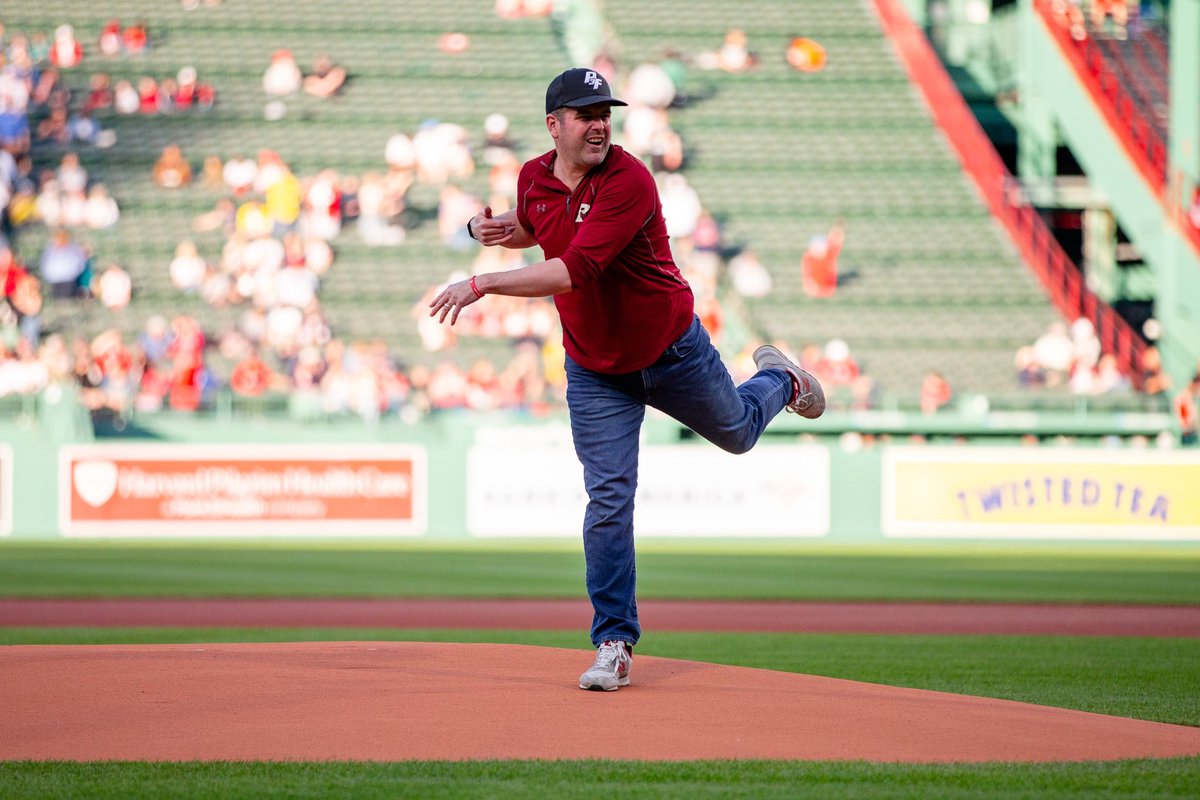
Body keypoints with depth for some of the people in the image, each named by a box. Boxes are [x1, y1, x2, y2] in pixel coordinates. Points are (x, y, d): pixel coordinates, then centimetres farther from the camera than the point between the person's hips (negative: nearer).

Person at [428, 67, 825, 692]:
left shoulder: (629, 182, -29)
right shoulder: (535, 178, -7)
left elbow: (575, 271, -39)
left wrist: (483, 284, -42)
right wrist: (493, 229, -5)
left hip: (673, 351, -3)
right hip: (595, 372, 3)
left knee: (739, 431, 23)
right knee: (608, 501, -7)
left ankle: (777, 379, 59)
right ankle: (614, 645, 0)